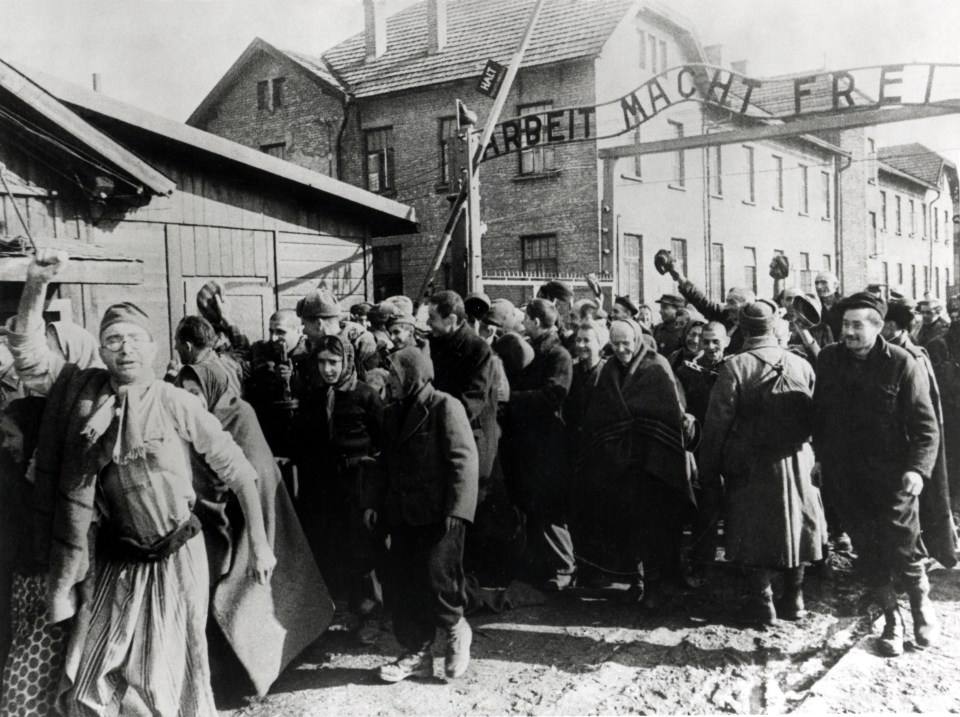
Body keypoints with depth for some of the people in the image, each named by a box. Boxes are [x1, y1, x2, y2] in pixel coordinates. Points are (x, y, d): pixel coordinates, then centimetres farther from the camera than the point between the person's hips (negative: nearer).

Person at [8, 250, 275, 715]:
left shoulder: (177, 404, -13)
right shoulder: (86, 390, -3)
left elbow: (238, 471, -9)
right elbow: (27, 350, -2)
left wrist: (259, 545, -9)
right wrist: (36, 285, -16)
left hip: (176, 556, -3)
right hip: (119, 559, 4)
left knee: (173, 679, 8)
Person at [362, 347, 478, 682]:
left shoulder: (444, 407, -8)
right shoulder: (393, 413, 16)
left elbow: (464, 460, -13)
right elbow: (384, 463, 20)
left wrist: (456, 509, -19)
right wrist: (372, 502, 9)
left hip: (438, 514, -7)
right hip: (402, 514, 7)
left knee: (435, 581, -10)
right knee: (404, 587, 8)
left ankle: (456, 629, 19)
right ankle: (416, 654, 20)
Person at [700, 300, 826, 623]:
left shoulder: (734, 367, -13)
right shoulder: (802, 365, -3)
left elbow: (717, 423, -11)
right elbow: (815, 418, 3)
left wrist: (708, 471, -2)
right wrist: (811, 457, 15)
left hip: (750, 466, -3)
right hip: (796, 462, 3)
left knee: (754, 531, 8)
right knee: (795, 524, 17)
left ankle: (762, 602, 14)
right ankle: (794, 599, 27)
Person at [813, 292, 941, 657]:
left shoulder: (902, 364, -10)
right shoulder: (828, 359, 1)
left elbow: (926, 426, -9)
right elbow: (819, 414, 12)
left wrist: (918, 468, -21)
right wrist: (820, 455, 10)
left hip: (892, 478, -3)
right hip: (846, 478, 3)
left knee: (903, 552, 3)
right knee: (868, 554, 10)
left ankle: (921, 602, 34)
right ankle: (891, 619, 29)